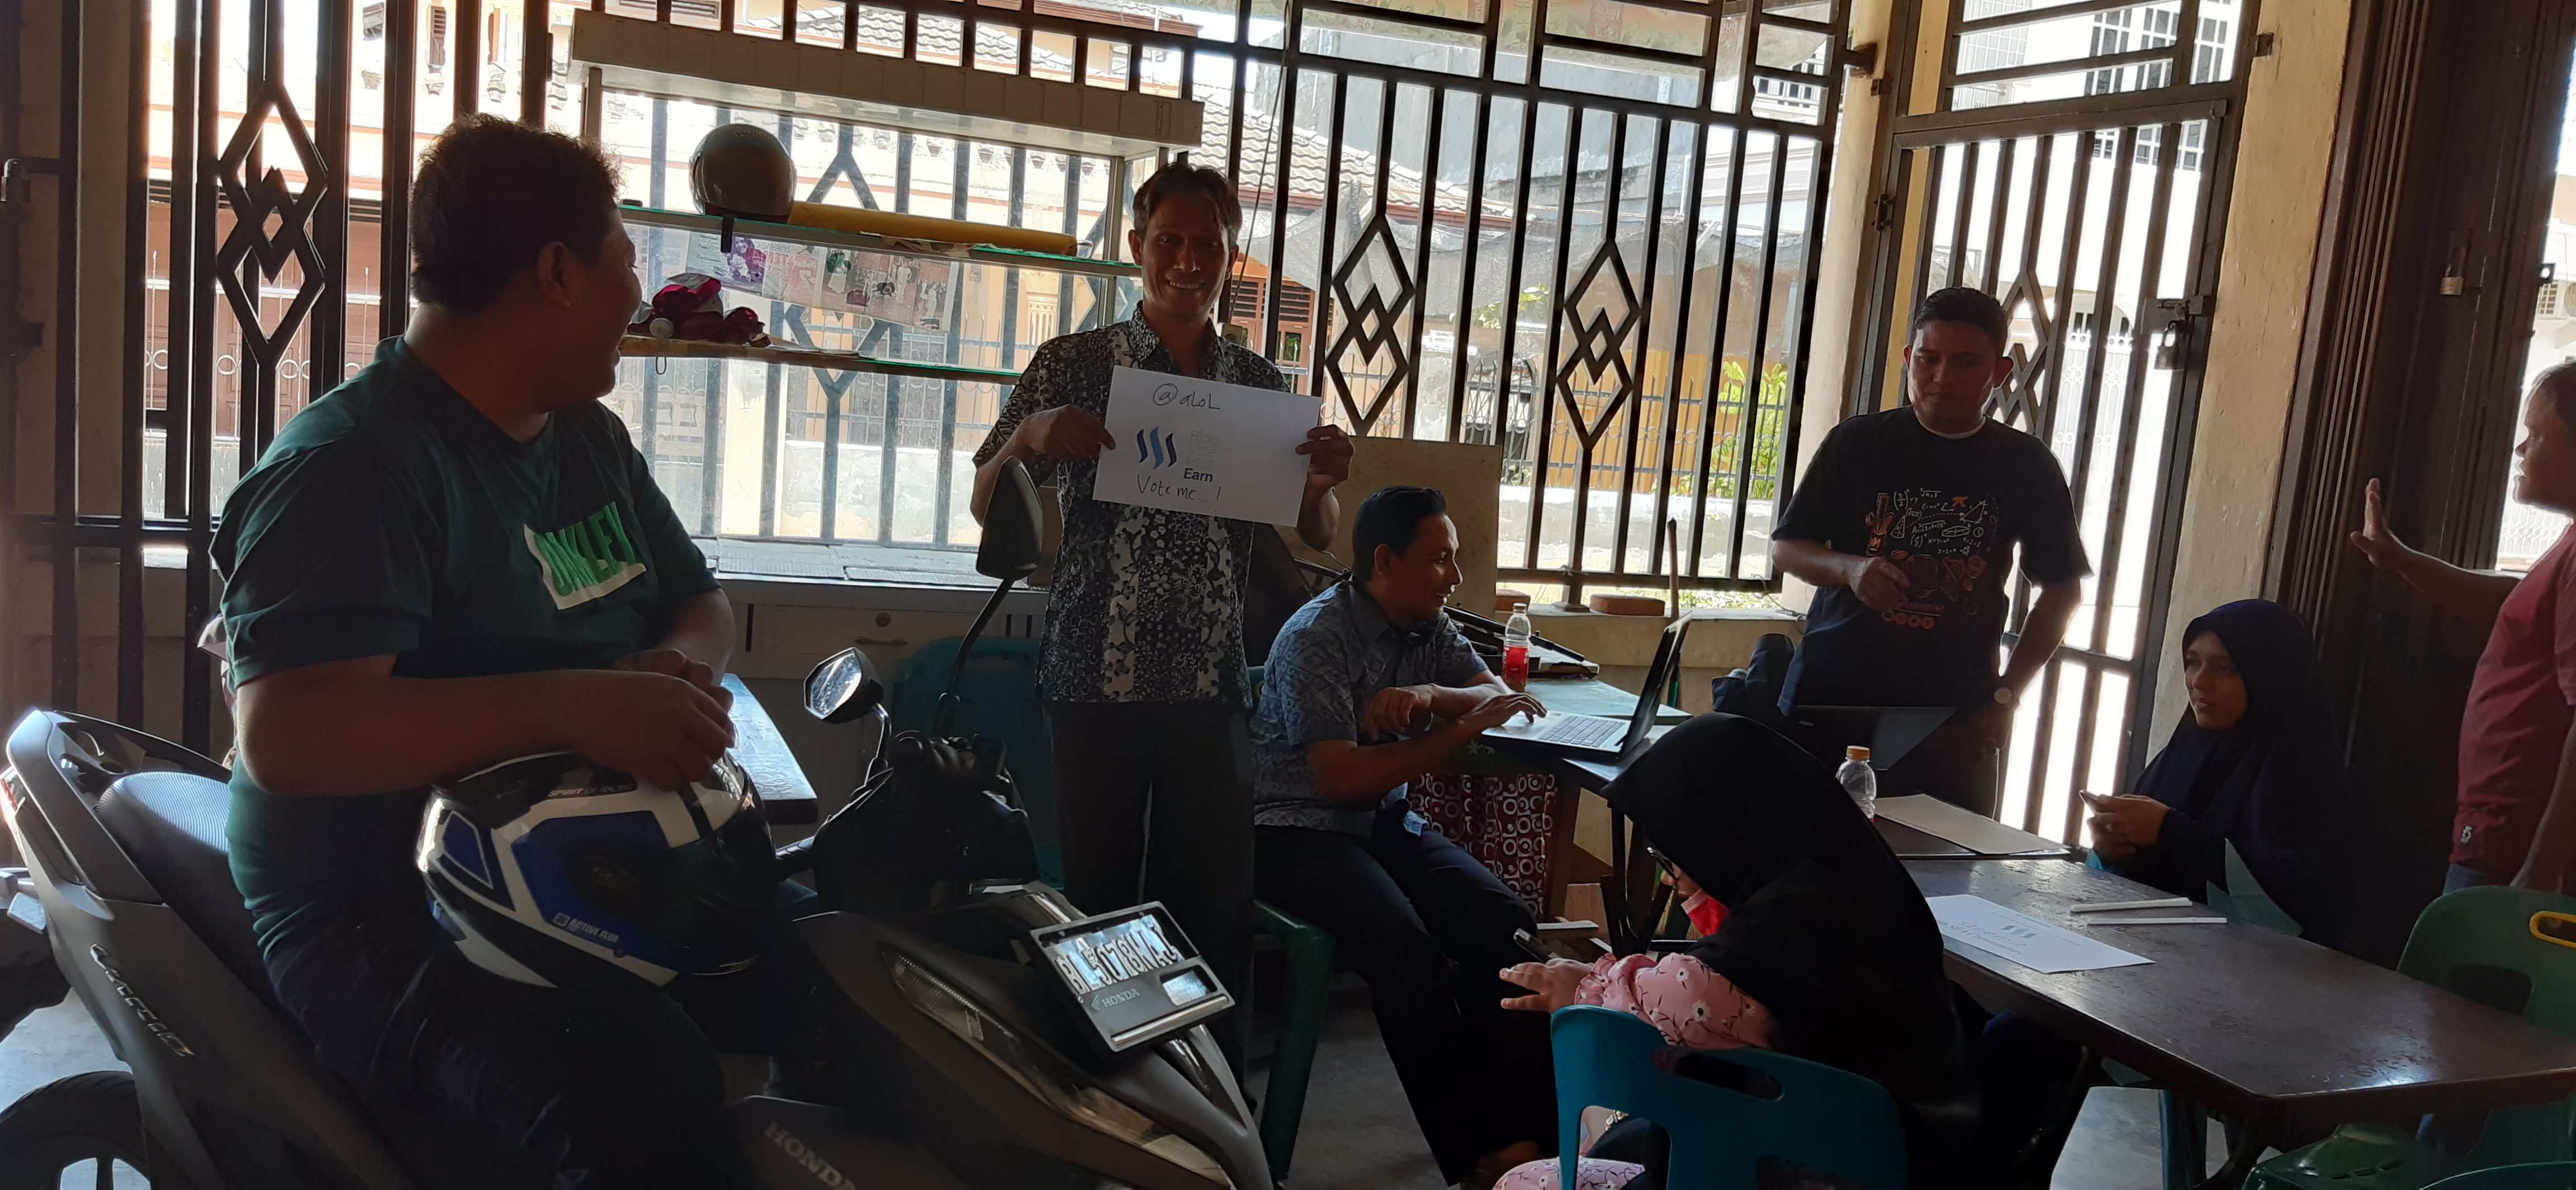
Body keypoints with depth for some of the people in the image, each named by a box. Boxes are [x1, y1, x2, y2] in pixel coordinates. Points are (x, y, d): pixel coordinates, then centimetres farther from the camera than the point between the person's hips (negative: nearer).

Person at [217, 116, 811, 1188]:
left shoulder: (592, 441, 14)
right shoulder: (351, 464, -15)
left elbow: (701, 605, 19)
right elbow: (285, 736, -25)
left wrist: (679, 666, -6)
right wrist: (570, 708, -34)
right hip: (387, 918, -8)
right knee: (647, 1096, -35)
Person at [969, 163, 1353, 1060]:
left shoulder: (1263, 387, 9)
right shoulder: (1073, 366, 2)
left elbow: (1317, 540, 13)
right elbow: (987, 506, 4)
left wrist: (1324, 481, -10)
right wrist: (1030, 438, -17)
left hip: (1210, 690, 2)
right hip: (1097, 683, -2)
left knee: (1215, 907, 5)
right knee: (1097, 900, 5)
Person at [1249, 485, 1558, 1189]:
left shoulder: (1428, 628, 5)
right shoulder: (1316, 638, -17)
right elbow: (1339, 779, -23)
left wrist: (1430, 696, -16)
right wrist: (1466, 728, -23)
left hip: (1384, 820, 7)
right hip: (1299, 830, -7)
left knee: (1505, 927, -18)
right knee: (1405, 944, -32)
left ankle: (1524, 1132, -15)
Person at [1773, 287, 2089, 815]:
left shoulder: (2026, 466, 4)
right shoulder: (1857, 444, 3)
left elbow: (2063, 589, 10)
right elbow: (1786, 547, 8)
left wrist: (2006, 695, 3)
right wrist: (1849, 568, -14)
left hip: (1953, 716, 0)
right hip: (1830, 697, 0)